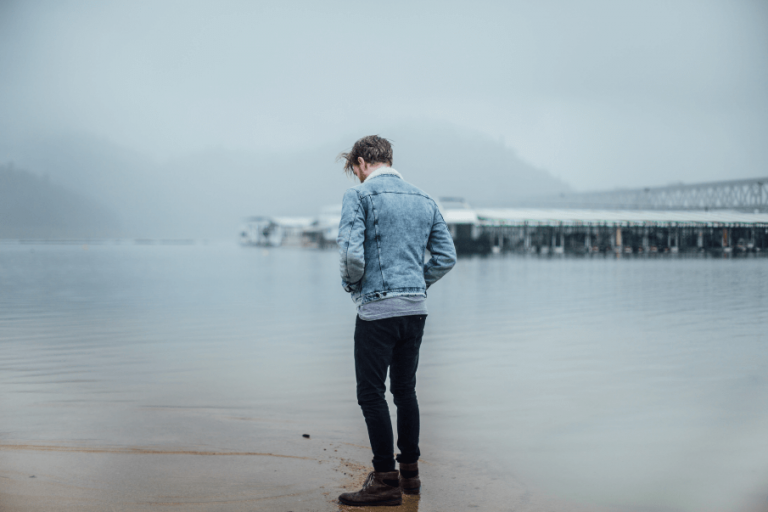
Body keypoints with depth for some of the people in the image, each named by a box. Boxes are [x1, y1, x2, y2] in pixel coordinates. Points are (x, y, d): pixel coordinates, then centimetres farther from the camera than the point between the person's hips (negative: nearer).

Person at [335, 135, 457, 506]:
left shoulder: (359, 195, -6)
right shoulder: (424, 200, 13)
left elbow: (352, 253, -17)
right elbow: (446, 256, 9)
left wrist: (352, 284, 1)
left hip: (378, 309, -6)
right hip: (417, 308, 7)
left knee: (371, 394, -1)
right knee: (405, 390, 15)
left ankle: (386, 480, -1)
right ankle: (410, 472, 21)